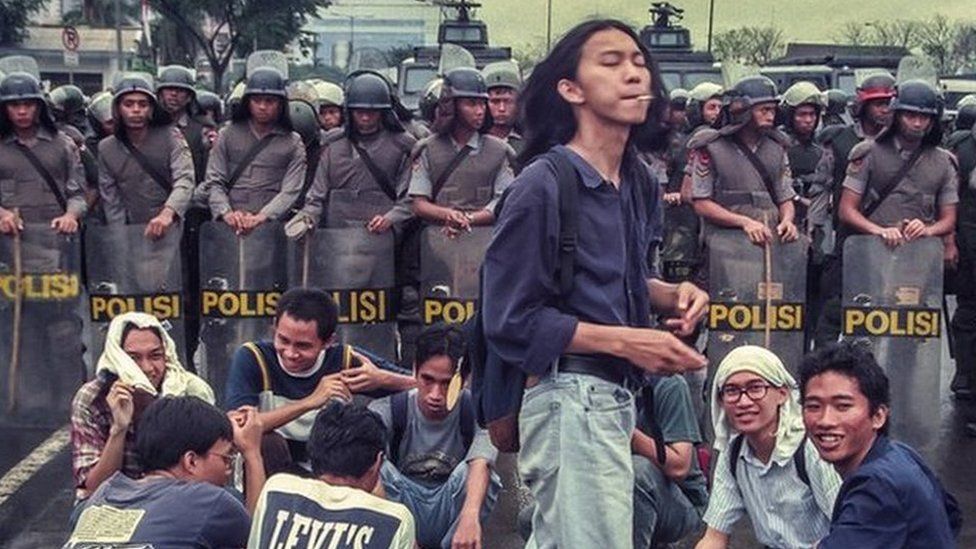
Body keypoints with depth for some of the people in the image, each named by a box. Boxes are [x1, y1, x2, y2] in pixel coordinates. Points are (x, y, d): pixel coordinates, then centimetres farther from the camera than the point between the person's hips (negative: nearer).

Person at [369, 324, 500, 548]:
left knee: (467, 471, -30)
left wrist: (470, 516, -53)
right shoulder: (389, 409, -14)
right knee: (380, 468, -27)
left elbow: (480, 465, -33)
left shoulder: (475, 412, -15)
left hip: (450, 512, -1)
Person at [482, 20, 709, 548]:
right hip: (570, 399, -9)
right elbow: (511, 321, -15)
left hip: (614, 396, 9)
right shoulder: (543, 184, -15)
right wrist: (626, 342, -19)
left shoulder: (638, 182, 9)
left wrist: (670, 294, 3)